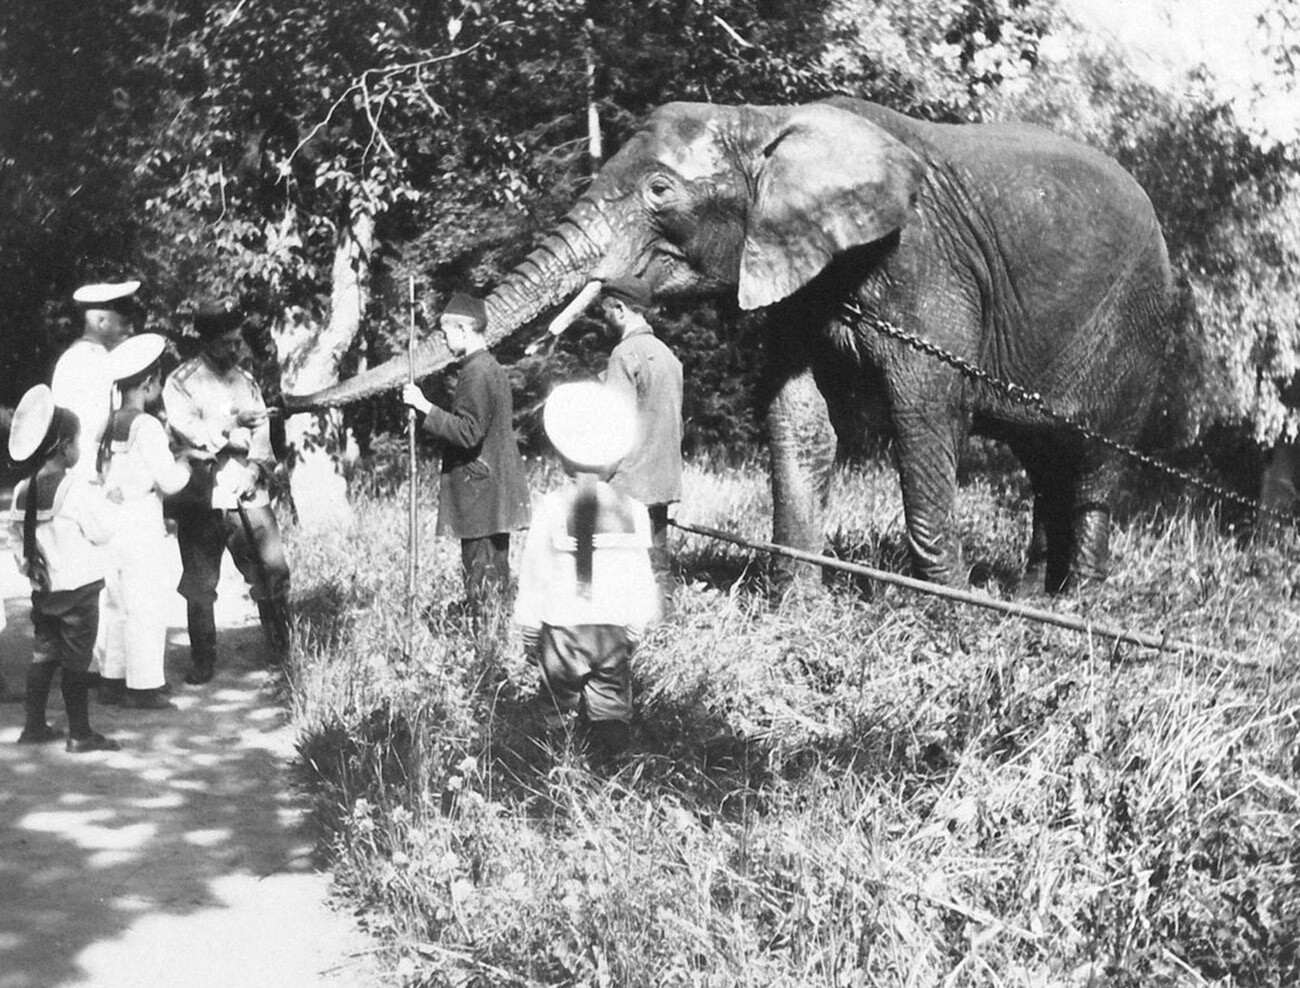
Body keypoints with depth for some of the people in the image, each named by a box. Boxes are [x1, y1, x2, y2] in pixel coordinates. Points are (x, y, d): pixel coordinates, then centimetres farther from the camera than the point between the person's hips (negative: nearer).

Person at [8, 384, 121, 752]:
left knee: (43, 658, 15)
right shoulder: (75, 488, -19)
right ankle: (80, 734, 5)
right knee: (76, 663, 0)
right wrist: (101, 498, -1)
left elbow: (17, 531, 10)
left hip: (42, 588, 6)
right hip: (78, 587, -6)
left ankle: (34, 726, 20)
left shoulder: (23, 490, 2)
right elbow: (102, 530, -14)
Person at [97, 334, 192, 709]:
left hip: (112, 522, 7)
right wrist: (185, 462, 4)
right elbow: (169, 480, -16)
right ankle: (146, 687, 5)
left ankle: (112, 679, 21)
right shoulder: (147, 426, -15)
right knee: (146, 607, 1)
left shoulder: (109, 424, 6)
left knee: (118, 604, 16)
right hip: (142, 526, -7)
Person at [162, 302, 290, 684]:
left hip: (248, 495, 3)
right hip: (200, 498, -3)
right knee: (199, 585, 3)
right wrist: (233, 435, -6)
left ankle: (285, 652, 7)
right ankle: (203, 663, 15)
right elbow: (187, 430, -13)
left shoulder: (246, 380, 15)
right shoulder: (181, 383, 0)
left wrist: (256, 467, -9)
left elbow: (262, 430, 8)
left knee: (274, 571, -6)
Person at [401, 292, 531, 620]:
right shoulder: (492, 367, 16)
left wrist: (426, 407, -20)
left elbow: (468, 432, -23)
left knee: (481, 581, -7)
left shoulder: (476, 373, -16)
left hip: (479, 495, -10)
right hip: (498, 492, 10)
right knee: (496, 575, 13)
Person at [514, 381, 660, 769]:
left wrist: (529, 626, 8)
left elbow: (535, 569, -1)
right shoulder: (632, 509, 0)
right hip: (615, 626, 2)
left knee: (561, 705, 9)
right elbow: (641, 573, 3)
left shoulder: (552, 507, -5)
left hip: (563, 623, -1)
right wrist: (637, 625, 14)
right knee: (611, 704, 8)